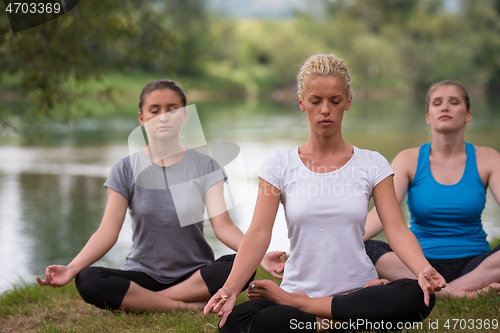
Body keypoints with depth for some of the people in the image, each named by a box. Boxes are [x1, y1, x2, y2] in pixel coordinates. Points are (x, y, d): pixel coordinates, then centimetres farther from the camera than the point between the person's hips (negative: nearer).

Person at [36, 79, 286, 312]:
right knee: (87, 281, -29)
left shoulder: (205, 166, 2)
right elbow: (108, 231, -7)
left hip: (195, 274, 0)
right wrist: (71, 269, -24)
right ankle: (189, 305, -27)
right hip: (143, 274, 0)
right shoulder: (126, 169, 2)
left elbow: (222, 225, -9)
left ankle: (139, 301, -23)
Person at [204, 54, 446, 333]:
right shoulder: (280, 165, 4)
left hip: (358, 289, 1)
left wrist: (423, 271, -26)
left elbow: (397, 229, -5)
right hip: (299, 287, -1)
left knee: (419, 297, -32)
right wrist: (230, 289, -22)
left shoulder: (372, 164, 5)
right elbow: (259, 233, -5)